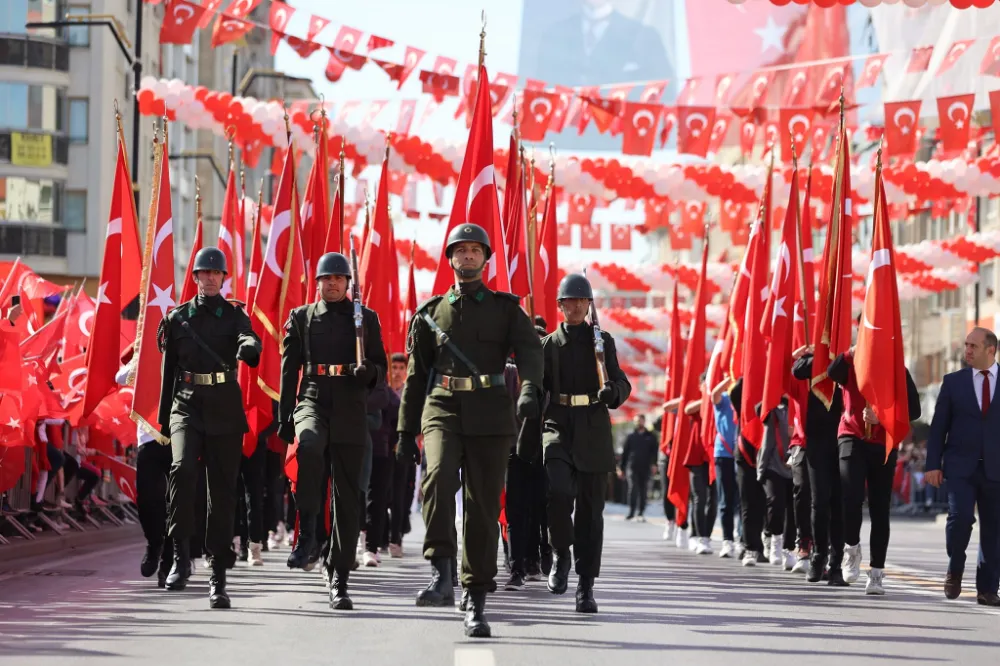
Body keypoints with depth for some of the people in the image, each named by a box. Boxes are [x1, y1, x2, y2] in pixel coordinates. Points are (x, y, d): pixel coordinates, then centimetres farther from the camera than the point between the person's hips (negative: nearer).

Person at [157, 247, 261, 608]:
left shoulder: (234, 314, 7)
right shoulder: (178, 317, 10)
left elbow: (249, 338, -15)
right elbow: (168, 370, 14)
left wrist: (248, 348, -40)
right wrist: (164, 417, 13)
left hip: (225, 411, 0)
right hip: (187, 405, 0)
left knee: (223, 489, 1)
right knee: (183, 468, -26)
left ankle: (218, 578, 6)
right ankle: (181, 554, -19)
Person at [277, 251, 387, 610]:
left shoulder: (366, 318, 12)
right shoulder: (301, 317, 12)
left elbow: (381, 366, 13)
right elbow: (289, 369, 11)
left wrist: (368, 372, -12)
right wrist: (284, 416, 4)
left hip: (351, 411, 1)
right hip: (312, 401, -1)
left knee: (347, 496, 0)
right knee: (309, 445, -37)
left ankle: (339, 579, 7)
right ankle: (307, 532, -24)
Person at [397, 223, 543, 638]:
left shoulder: (506, 307, 10)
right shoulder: (431, 312, 15)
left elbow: (529, 350, -7)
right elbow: (416, 373, 16)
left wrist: (529, 388, -28)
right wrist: (406, 430, 10)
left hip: (489, 415, 0)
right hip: (442, 408, 0)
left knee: (483, 506, 0)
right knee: (439, 475, -29)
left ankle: (476, 603, 7)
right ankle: (441, 574, -28)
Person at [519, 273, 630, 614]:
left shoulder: (602, 341, 11)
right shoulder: (548, 345, 10)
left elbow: (622, 384, 10)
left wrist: (612, 392, -15)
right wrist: (525, 441, 6)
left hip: (594, 435, 1)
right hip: (558, 428, -1)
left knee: (590, 509, 1)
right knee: (559, 493, -24)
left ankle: (586, 586, 6)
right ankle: (561, 555, 0)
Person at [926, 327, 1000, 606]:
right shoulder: (953, 381, 7)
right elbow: (938, 426, 5)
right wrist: (933, 465, -2)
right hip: (961, 466, 0)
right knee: (960, 517, -17)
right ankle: (954, 570, 6)